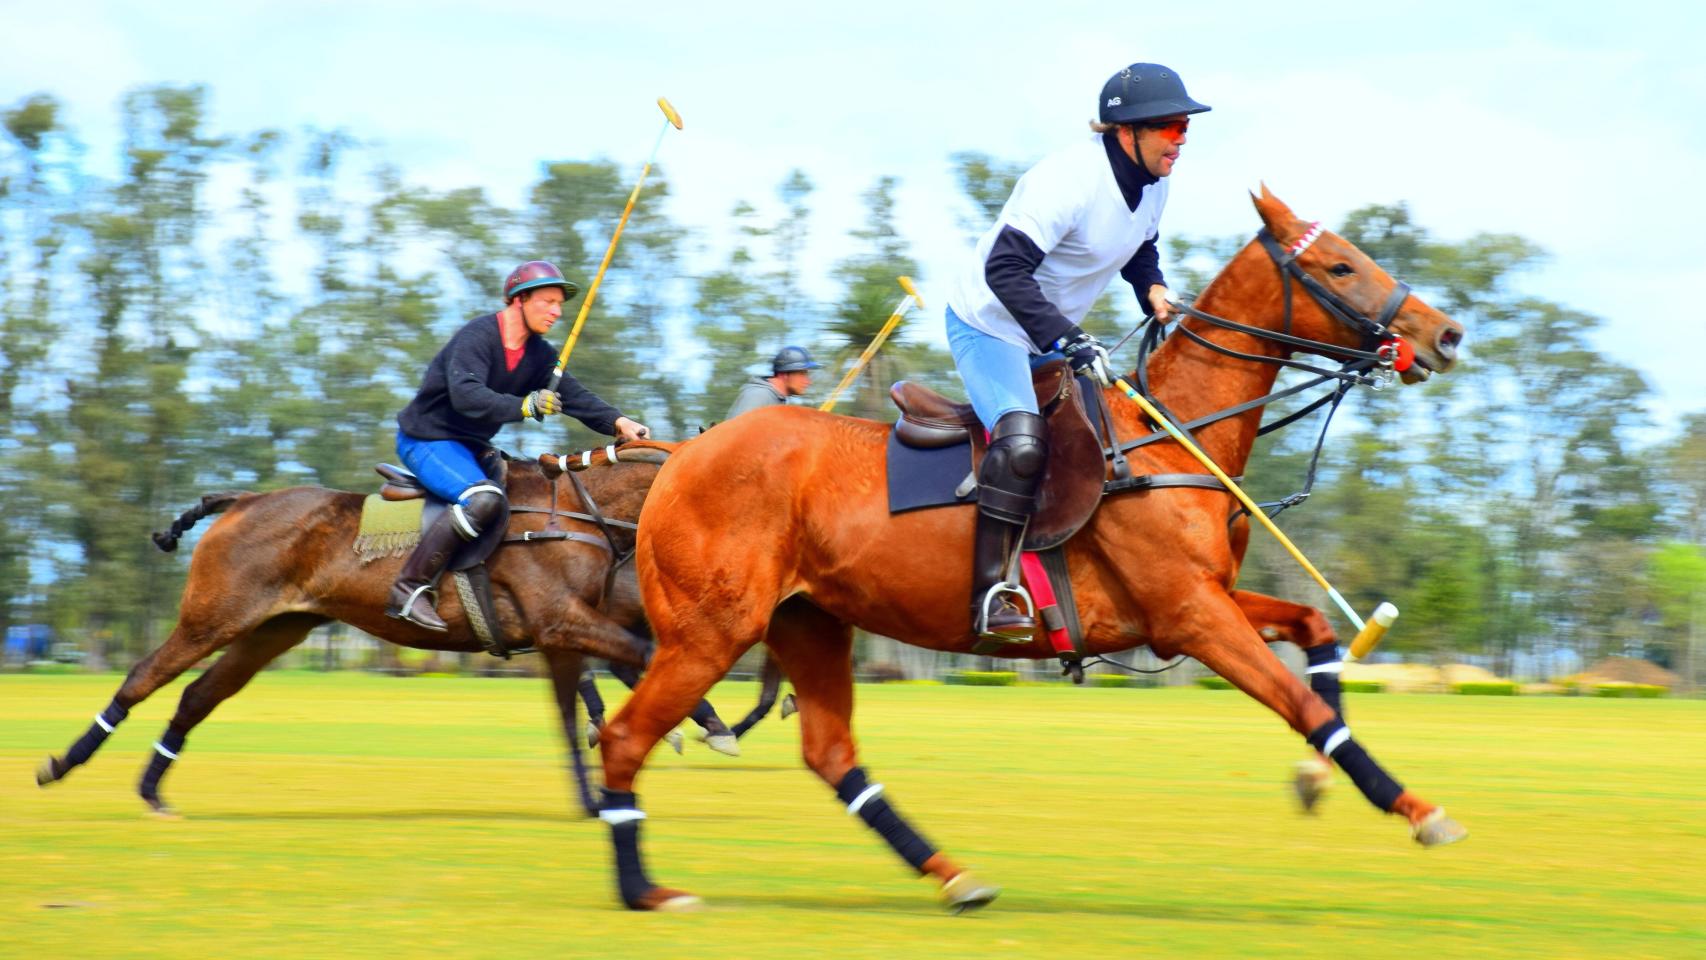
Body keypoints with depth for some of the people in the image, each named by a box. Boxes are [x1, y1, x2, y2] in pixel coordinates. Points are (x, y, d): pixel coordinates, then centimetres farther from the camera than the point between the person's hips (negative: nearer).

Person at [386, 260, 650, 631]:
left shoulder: (539, 354, 8)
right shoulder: (476, 337, -19)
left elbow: (572, 394, 0)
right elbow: (466, 395, -34)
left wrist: (617, 422, -17)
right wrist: (524, 406, -45)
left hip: (472, 446, 10)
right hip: (427, 438, -10)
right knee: (484, 499, -32)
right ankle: (410, 588, -32)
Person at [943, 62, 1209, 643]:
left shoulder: (1153, 183, -1)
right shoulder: (1069, 181, -29)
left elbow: (1140, 249, 18)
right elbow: (1006, 269, -36)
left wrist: (1154, 290, -5)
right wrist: (1067, 341, -44)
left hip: (1050, 337, 10)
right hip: (989, 326, -10)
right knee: (1022, 440, -29)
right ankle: (991, 593, -27)